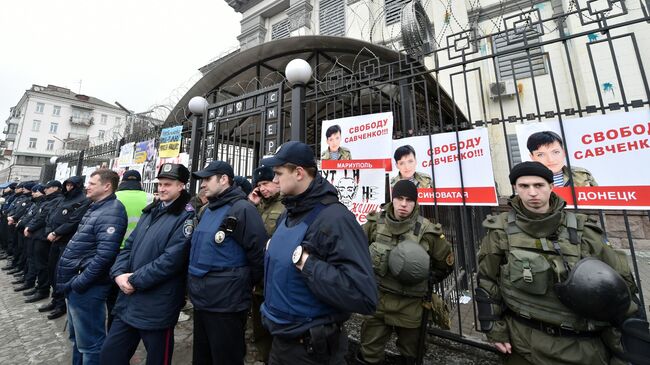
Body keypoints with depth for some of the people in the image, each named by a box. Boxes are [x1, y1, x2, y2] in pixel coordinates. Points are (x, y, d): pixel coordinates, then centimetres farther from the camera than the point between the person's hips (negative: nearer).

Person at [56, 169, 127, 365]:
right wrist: (72, 281, 15)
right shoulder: (96, 208, 11)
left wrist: (79, 282, -20)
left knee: (89, 341, 6)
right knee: (77, 335, 26)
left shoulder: (111, 213, -23)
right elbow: (80, 244, 19)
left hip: (86, 288, -10)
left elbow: (104, 255, -28)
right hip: (75, 283, 10)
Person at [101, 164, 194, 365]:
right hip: (128, 300, 7)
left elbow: (171, 259, -22)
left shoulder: (187, 216, -16)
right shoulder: (150, 211, 11)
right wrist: (119, 273, -5)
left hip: (157, 307, -7)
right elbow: (129, 245, 11)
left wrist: (135, 280, -15)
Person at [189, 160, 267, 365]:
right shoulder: (206, 210, 9)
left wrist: (245, 285, -8)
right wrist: (196, 283, 16)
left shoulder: (242, 209, -21)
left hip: (226, 303, -8)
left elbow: (259, 254, -21)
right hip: (201, 300, 9)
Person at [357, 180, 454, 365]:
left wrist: (428, 282, 8)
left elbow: (446, 261, 5)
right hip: (377, 299, 1)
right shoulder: (375, 223, -8)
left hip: (409, 304, 0)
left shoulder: (427, 230, -13)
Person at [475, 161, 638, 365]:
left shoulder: (581, 231, -7)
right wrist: (494, 328, -4)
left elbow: (622, 281, 5)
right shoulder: (501, 230, -13)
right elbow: (487, 282, -6)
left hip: (587, 345, 2)